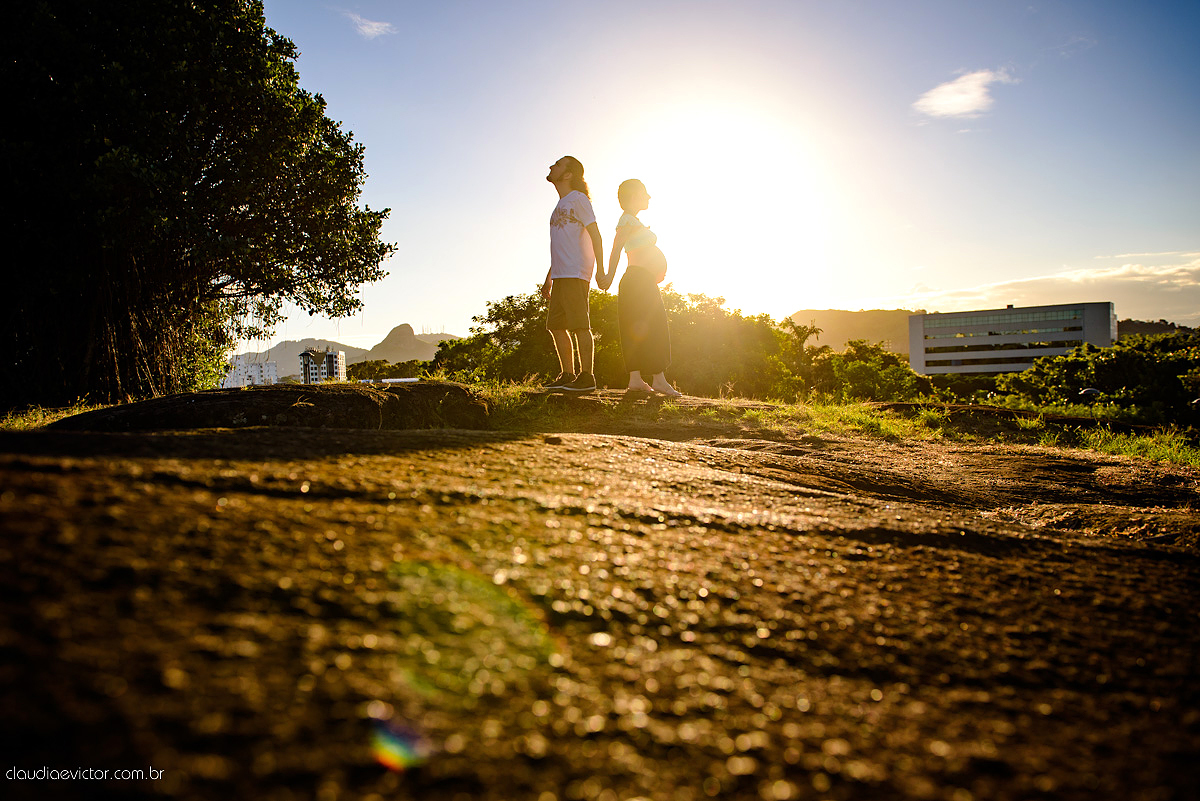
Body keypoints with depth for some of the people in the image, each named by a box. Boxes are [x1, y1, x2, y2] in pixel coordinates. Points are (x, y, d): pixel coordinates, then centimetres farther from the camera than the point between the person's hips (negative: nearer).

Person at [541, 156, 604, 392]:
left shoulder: (578, 200, -3)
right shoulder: (561, 205, 23)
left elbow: (595, 235, -10)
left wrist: (601, 270, -19)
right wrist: (549, 279, 25)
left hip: (575, 275, -9)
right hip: (561, 276, 9)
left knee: (579, 325, -10)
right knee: (556, 325, 8)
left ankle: (587, 376, -8)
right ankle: (567, 375, 14)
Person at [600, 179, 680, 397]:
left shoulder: (634, 221, 23)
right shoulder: (627, 219, -7)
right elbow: (616, 248, -17)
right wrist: (610, 275, -24)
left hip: (641, 280, 10)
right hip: (639, 279, -10)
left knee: (637, 331, 4)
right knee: (655, 328, -11)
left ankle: (635, 379, 1)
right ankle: (659, 379, -13)